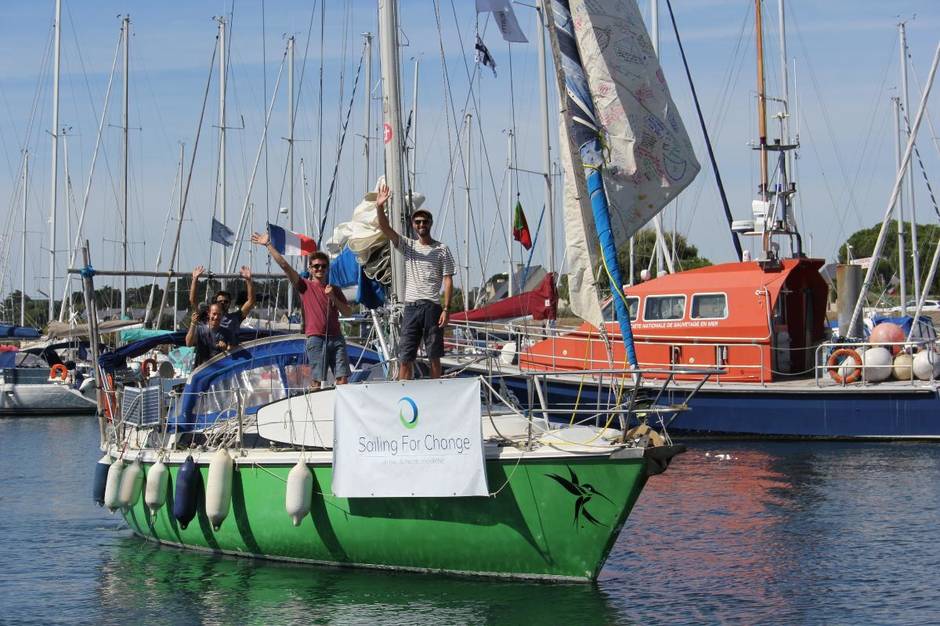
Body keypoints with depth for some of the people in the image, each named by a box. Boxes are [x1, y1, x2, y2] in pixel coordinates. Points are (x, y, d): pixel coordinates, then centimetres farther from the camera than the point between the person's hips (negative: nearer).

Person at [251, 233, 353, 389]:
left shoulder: (335, 289, 17)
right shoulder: (305, 286, 6)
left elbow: (348, 312, 13)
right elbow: (284, 265, -1)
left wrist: (333, 298, -3)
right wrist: (268, 245, -7)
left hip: (336, 338, 3)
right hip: (315, 339, -3)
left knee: (342, 378, -5)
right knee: (317, 380, -5)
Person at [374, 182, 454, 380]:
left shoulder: (442, 250, 5)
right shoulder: (407, 246, 13)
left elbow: (448, 281, 0)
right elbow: (385, 228, 0)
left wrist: (446, 309, -10)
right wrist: (379, 207, -18)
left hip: (432, 306, -3)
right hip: (411, 306, 3)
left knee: (434, 356, 1)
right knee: (405, 357, -1)